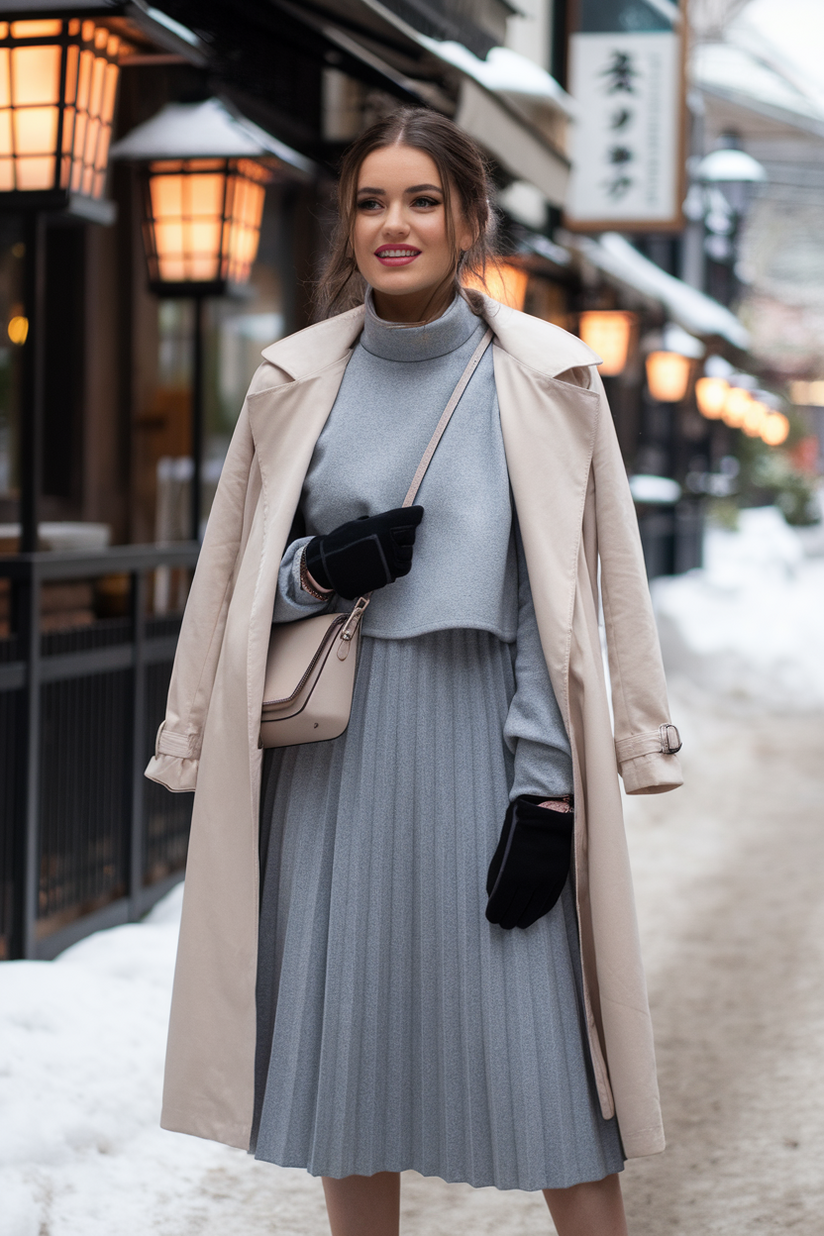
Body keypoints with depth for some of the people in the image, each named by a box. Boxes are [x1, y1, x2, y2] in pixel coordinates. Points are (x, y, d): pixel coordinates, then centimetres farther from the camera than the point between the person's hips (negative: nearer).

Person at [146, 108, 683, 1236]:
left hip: (483, 738, -2)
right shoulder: (295, 380, 7)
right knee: (345, 1044, 8)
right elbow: (234, 575, 15)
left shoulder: (546, 380, 0)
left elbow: (568, 600, -2)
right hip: (332, 752, 3)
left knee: (542, 1056, -2)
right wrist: (317, 569, -8)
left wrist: (548, 794, -9)